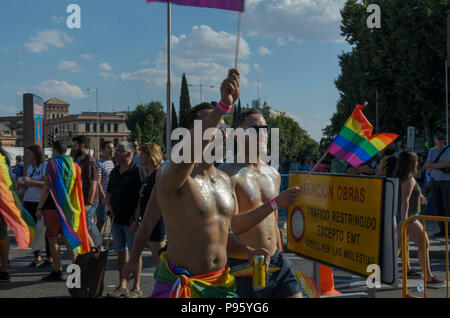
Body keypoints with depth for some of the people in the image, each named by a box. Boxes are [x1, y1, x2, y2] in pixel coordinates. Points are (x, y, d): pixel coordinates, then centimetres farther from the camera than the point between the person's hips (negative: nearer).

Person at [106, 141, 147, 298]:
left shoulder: (137, 170, -9)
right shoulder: (115, 171, 14)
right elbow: (108, 192, 24)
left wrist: (136, 214, -19)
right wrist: (109, 206, 6)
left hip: (132, 220, -7)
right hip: (117, 219, 7)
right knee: (121, 251, 11)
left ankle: (137, 287, 6)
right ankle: (122, 286, 20)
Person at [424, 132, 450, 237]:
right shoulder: (432, 151, 11)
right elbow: (427, 165, 1)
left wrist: (433, 165, -11)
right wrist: (440, 165, -14)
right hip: (435, 181, 5)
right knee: (438, 206, 2)